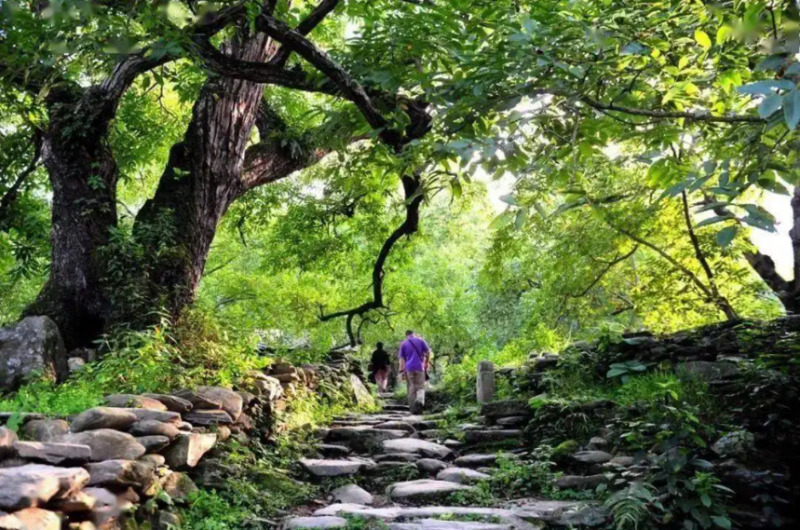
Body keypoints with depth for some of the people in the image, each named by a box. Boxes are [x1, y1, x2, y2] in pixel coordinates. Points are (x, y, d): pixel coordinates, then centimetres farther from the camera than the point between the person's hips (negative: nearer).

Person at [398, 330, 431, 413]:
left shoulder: (403, 344, 7)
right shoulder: (420, 340, 6)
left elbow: (402, 358, 1)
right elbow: (428, 352, 2)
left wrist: (402, 370, 0)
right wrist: (426, 364, 14)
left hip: (409, 368, 1)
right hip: (420, 367, -1)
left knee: (411, 388, 7)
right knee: (420, 387, 5)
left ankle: (413, 409, 7)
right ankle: (420, 401, -23)